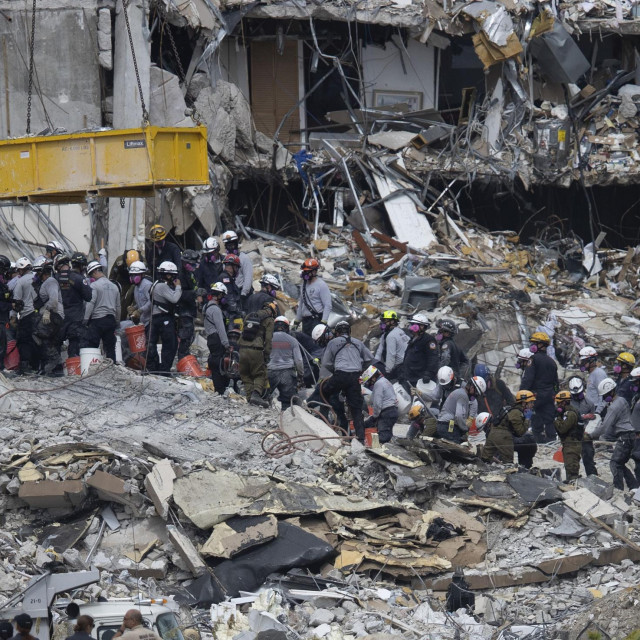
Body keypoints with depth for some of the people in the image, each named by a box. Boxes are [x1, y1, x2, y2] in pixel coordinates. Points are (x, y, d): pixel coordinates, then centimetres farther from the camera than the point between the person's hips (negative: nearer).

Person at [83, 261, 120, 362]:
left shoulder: (94, 285, -8)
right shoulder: (114, 286, 13)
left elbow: (90, 304, -15)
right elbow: (118, 307, 17)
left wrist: (85, 320, -11)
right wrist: (117, 322, 25)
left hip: (97, 320, -7)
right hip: (111, 319, 7)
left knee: (90, 346, -7)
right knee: (110, 348, 9)